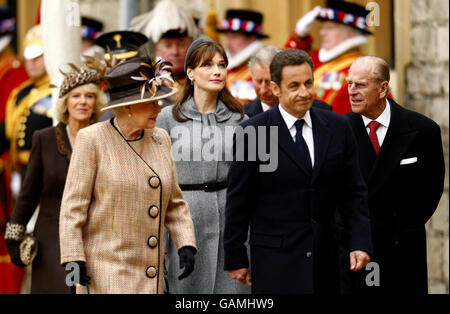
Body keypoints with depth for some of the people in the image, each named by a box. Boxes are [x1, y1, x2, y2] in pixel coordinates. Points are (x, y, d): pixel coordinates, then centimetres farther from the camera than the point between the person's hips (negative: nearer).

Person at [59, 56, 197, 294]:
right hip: (104, 272, -6)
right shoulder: (92, 139, -7)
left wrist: (186, 245, 2)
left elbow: (174, 203, 15)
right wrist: (73, 258, -14)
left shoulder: (160, 140, 10)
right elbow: (73, 205, -7)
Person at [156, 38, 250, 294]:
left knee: (232, 289, -1)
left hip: (232, 222, 2)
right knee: (188, 290, 0)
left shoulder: (239, 119, 8)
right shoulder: (169, 118, 3)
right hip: (187, 220, -1)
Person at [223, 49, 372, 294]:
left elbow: (353, 192, 8)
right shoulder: (252, 133, -5)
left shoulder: (338, 128, 6)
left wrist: (360, 242, -3)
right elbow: (238, 202, -1)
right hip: (275, 260, -4)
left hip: (325, 260, 4)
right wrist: (235, 259, 0)